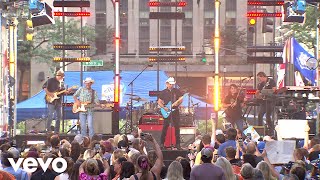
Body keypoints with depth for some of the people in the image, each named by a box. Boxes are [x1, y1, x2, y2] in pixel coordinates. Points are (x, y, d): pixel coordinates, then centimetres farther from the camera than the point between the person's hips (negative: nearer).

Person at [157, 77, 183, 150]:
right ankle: (162, 144, 4)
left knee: (177, 127, 0)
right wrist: (164, 108, -10)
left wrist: (177, 103, -16)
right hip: (167, 112, -1)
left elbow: (181, 99, 5)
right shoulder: (163, 92, 3)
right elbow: (159, 102, 5)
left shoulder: (177, 91, 6)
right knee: (165, 127, -2)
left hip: (175, 111, 1)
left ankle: (177, 144, 5)